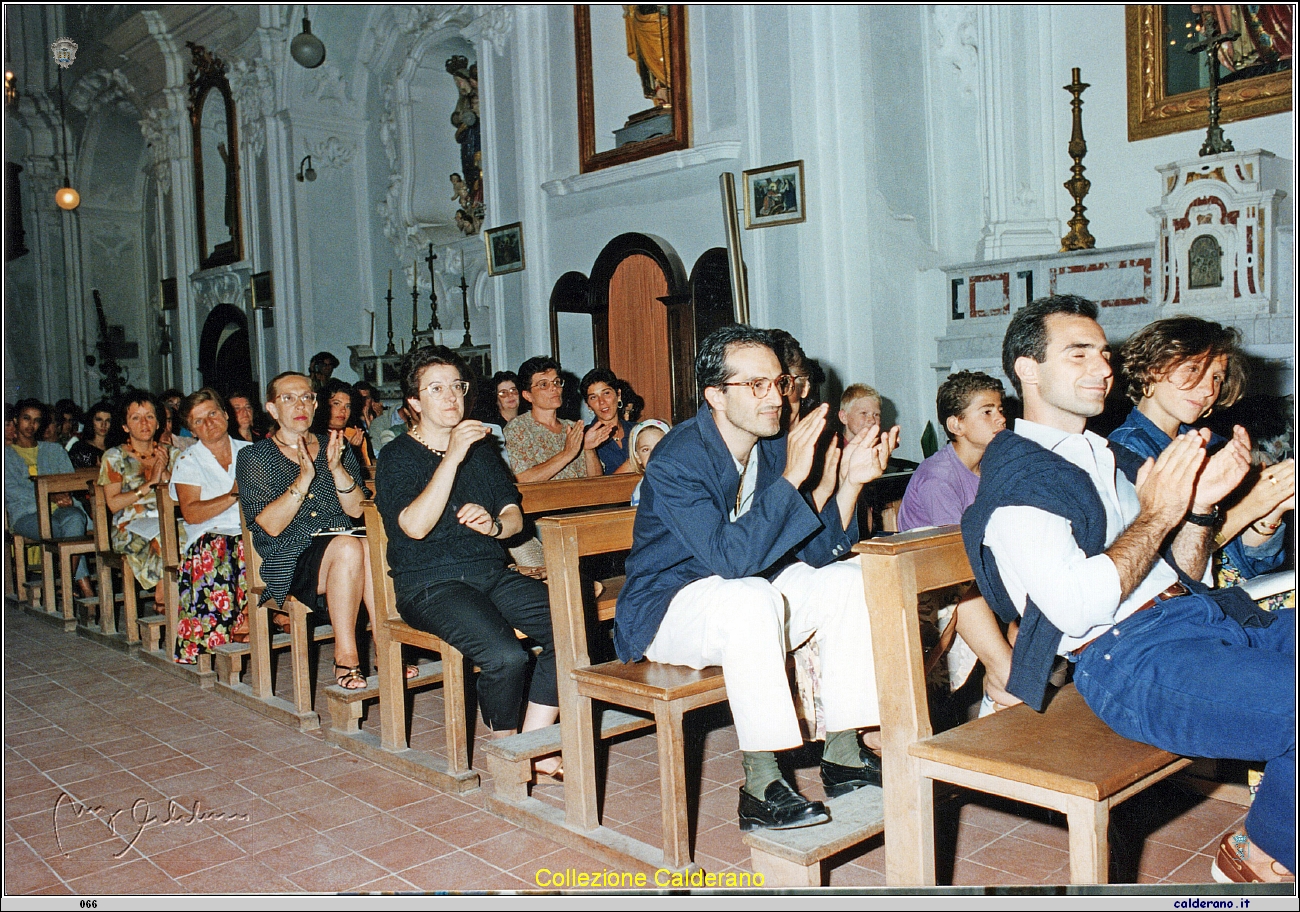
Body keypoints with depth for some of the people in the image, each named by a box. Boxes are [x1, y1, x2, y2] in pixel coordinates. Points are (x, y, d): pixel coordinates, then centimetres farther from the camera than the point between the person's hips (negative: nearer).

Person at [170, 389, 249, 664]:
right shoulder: (188, 461, 10)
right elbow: (191, 514, -5)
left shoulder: (249, 451, 19)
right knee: (216, 554, -38)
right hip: (212, 537, -2)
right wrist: (234, 495, -15)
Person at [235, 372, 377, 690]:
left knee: (371, 547, -33)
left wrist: (336, 468, -12)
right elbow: (271, 526, -8)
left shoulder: (336, 447, 16)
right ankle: (345, 658, -30)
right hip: (289, 562, -3)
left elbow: (357, 509, 4)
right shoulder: (254, 458, 6)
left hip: (342, 546, 3)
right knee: (348, 547, -34)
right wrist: (305, 477, -17)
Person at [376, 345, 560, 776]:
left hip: (494, 574, 6)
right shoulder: (397, 457, 2)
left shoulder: (482, 448, 20)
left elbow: (515, 516, 19)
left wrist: (494, 524, -5)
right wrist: (452, 458, -19)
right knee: (505, 656, -30)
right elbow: (415, 526, -15)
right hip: (430, 584, -5)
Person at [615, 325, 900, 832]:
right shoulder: (676, 461, -23)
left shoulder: (775, 447, 0)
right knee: (751, 596, -37)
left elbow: (814, 552, 0)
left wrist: (849, 483, -14)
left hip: (749, 597, 8)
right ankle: (761, 788, -27)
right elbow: (730, 557, -34)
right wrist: (791, 478, -35)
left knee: (851, 580, -8)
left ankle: (843, 757, -3)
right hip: (670, 607, -7)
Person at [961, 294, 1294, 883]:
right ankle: (1259, 856, 4)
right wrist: (1157, 515, -12)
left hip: (1206, 614, 9)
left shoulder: (1111, 458, 22)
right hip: (1131, 658, -9)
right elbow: (1075, 607, -18)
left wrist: (1198, 505, 5)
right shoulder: (1017, 472, -6)